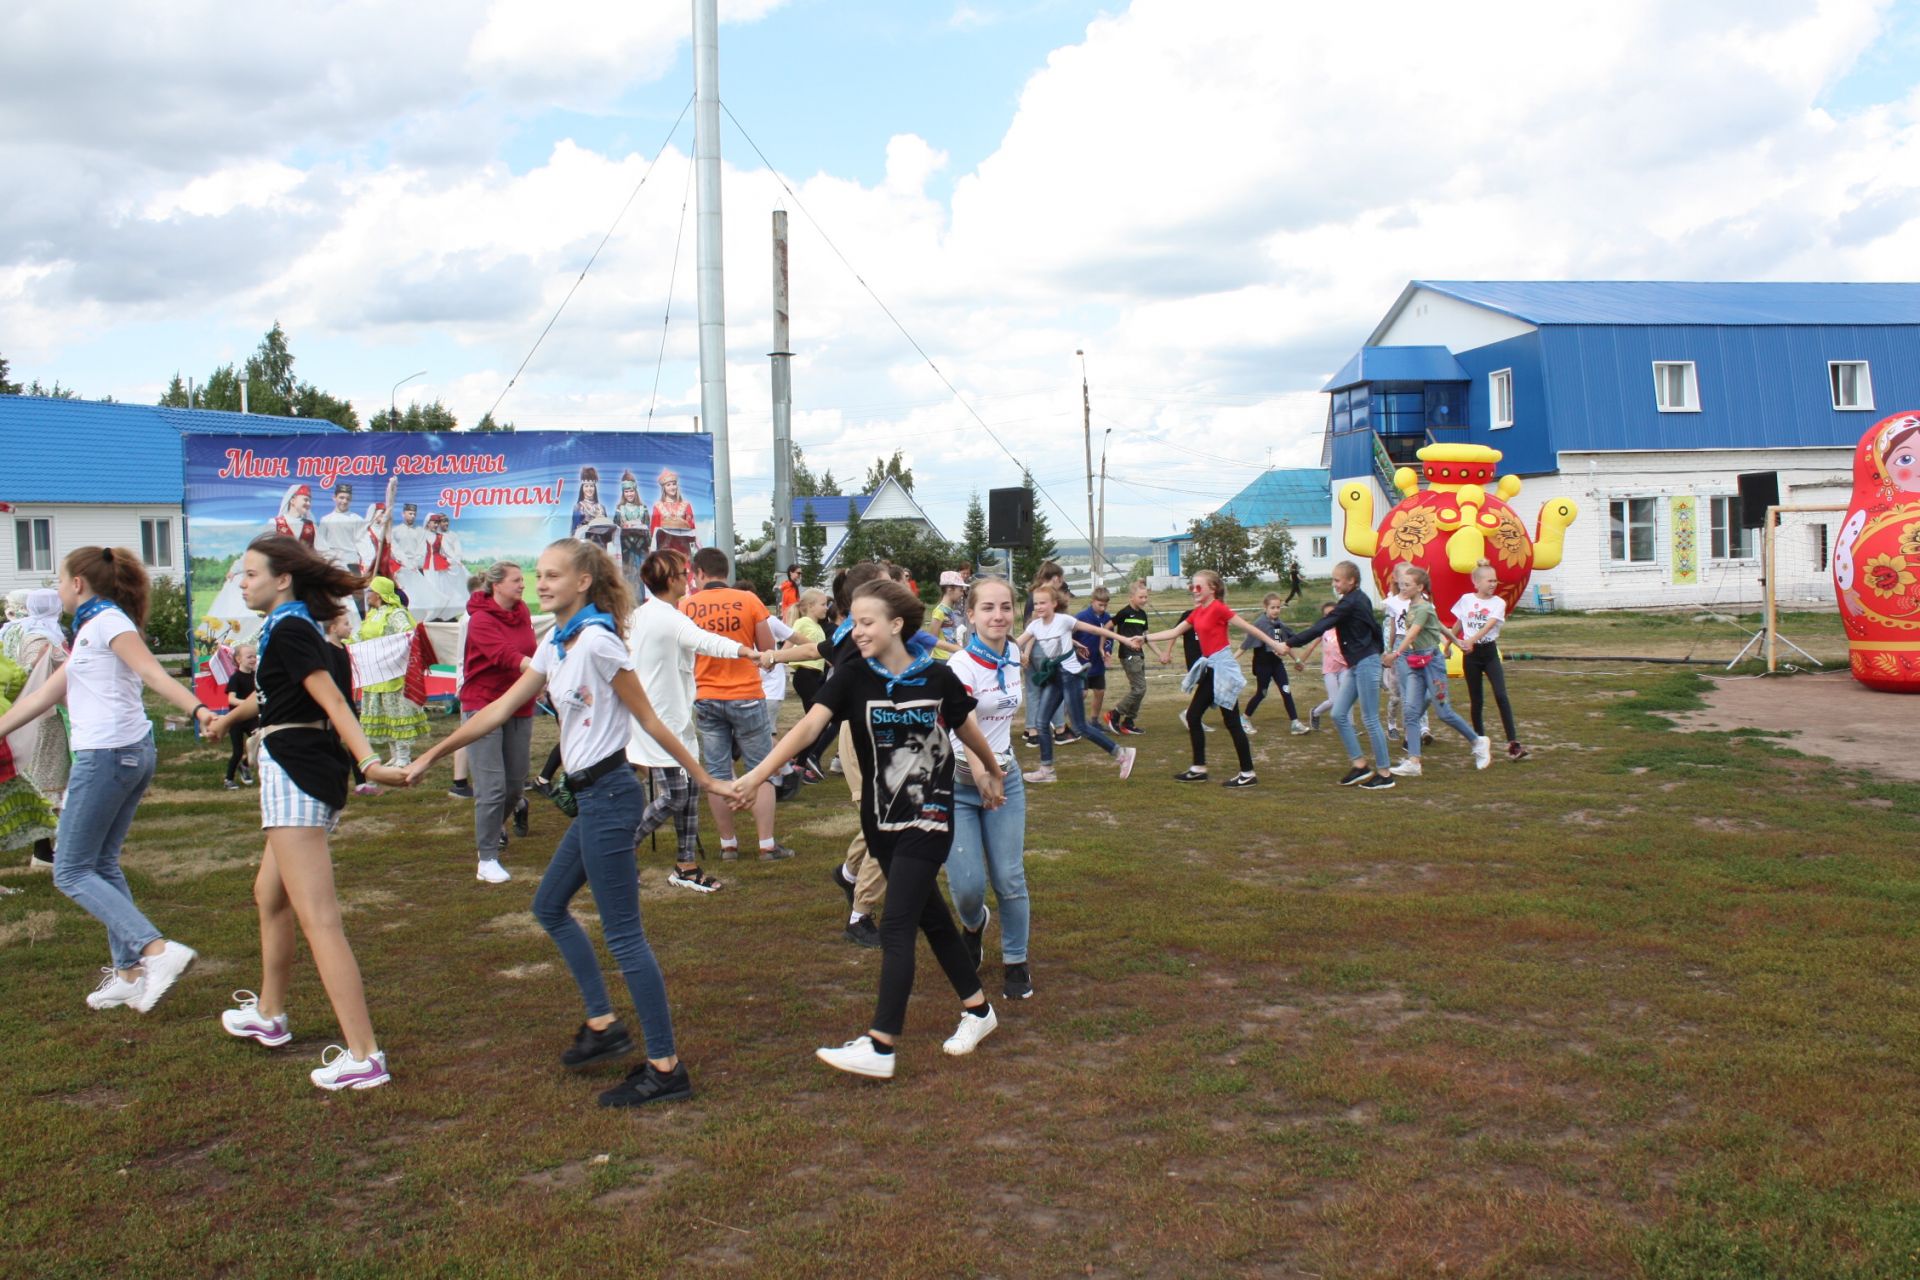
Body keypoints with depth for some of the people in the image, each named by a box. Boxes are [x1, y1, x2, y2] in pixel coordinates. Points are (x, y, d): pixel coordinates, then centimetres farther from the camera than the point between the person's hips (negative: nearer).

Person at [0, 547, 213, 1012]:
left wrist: (197, 709, -37)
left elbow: (152, 672, -23)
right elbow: (43, 697, 24)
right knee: (101, 865, 15)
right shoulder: (90, 631, 21)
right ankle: (129, 973, 17)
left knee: (71, 871, -4)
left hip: (106, 755, -10)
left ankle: (158, 951, -17)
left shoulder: (107, 621, -8)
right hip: (132, 752, 10)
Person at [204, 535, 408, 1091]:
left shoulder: (289, 630, -12)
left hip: (295, 774, -11)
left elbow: (333, 701, -24)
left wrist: (370, 762, -38)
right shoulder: (296, 626, 17)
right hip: (306, 773, 11)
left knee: (318, 920, -13)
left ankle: (364, 1057, -15)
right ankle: (269, 1015, 44)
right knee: (270, 895, 27)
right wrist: (227, 718, 55)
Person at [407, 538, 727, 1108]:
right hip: (592, 796, 10)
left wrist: (704, 778, -7)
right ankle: (602, 1025, 27)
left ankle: (666, 1068, 1)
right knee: (549, 906, 21)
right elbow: (500, 709, 17)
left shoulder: (597, 642, -15)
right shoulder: (556, 646, 12)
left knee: (623, 933, -6)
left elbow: (649, 721, -11)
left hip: (608, 794, -10)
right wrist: (433, 754, 19)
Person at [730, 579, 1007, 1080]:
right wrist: (758, 774, -34)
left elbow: (969, 732, 7)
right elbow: (809, 726, -21)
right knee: (931, 917, 15)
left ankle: (880, 1047, -8)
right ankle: (978, 1009, 33)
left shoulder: (938, 678, -10)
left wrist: (992, 773, 22)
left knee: (896, 925, -10)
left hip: (928, 818, -3)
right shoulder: (852, 677, -7)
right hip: (881, 820, 4)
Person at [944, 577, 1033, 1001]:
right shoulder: (961, 666, -21)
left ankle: (1015, 963, 21)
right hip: (958, 785, -5)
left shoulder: (1014, 655, 0)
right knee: (968, 887, -7)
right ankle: (973, 925, 30)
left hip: (1005, 779, 5)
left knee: (1010, 879, 0)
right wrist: (982, 770, -57)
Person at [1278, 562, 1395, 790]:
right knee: (1339, 714, 6)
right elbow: (1375, 626, 18)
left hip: (1365, 664, -10)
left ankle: (1384, 774, 4)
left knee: (1370, 719, -4)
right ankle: (1360, 766, 10)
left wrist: (1290, 644, -20)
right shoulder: (1358, 599, 12)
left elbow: (1320, 627, -21)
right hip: (1357, 665, 10)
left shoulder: (1350, 603, -16)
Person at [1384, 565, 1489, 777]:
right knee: (1410, 710, -5)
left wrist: (1396, 653, -44)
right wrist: (1456, 640, 34)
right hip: (1415, 664, 8)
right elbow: (1439, 625, 22)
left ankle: (1478, 743, 22)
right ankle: (1413, 762, -9)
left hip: (1431, 661, -8)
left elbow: (1413, 633, -31)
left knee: (1443, 712, 0)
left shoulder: (1423, 608, -16)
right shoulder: (1412, 606, 10)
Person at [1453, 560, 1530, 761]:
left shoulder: (1498, 603, -4)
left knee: (1501, 696, -15)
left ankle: (1513, 743, -16)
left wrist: (1471, 640, -34)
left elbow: (1488, 626, -20)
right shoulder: (1466, 600, 2)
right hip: (1470, 654, 1)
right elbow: (1457, 625, 16)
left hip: (1489, 652, -1)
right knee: (1475, 700, 7)